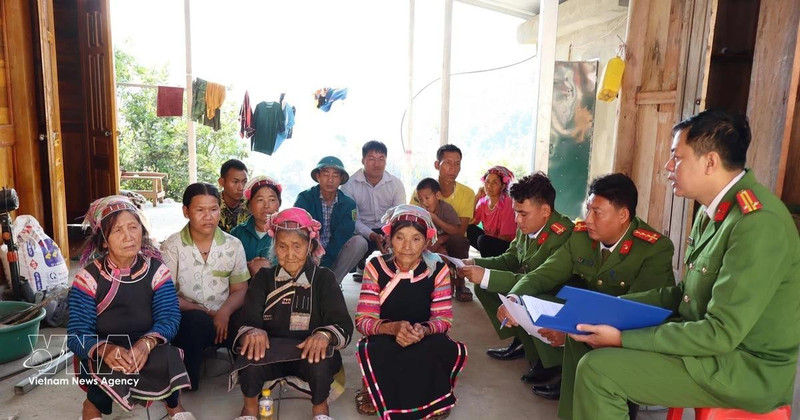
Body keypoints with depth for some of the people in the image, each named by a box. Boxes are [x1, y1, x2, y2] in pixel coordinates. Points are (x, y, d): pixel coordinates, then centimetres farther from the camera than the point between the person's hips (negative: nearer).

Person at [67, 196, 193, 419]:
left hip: (147, 351, 1)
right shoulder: (88, 277, -8)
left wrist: (146, 343, -33)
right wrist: (104, 349, -35)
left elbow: (170, 317, -12)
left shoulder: (156, 270, -4)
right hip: (103, 358, -1)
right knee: (114, 366, -35)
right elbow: (76, 335, -13)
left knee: (166, 357, -31)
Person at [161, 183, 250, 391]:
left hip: (223, 318, 2)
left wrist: (224, 312, -18)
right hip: (186, 318, -2)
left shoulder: (233, 245, 4)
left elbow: (240, 289, 3)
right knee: (198, 321, -37)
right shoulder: (172, 246, -3)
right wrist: (203, 311, -17)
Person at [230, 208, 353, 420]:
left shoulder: (324, 278, 1)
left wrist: (325, 335, -36)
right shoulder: (264, 278, 7)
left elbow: (343, 324, -11)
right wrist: (252, 333, -32)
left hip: (309, 352, -1)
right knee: (250, 354, -31)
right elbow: (247, 321, -7)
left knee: (319, 360, -34)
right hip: (270, 353, 1)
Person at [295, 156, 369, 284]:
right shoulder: (305, 198, -5)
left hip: (334, 258, 2)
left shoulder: (348, 204, -2)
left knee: (359, 242, -24)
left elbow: (342, 238, -11)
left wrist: (323, 263, -22)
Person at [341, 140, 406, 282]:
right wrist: (373, 236, -31)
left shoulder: (396, 183, -3)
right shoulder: (350, 184, -10)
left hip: (388, 231, 2)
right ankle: (361, 266, 5)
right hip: (361, 232, -2)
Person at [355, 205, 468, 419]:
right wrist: (394, 328, -36)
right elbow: (363, 320, -15)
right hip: (386, 339, -1)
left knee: (443, 348, -31)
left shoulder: (438, 269, -10)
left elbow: (443, 319, -11)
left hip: (425, 341, 1)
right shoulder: (376, 267, -11)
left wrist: (423, 330, -35)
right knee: (375, 350, -34)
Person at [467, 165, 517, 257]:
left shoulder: (508, 203, -18)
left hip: (507, 246, -6)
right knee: (468, 229, -10)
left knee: (483, 240, -30)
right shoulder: (483, 201, 1)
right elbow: (470, 222, -10)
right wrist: (477, 197, -10)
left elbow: (505, 237, -16)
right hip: (490, 241, 6)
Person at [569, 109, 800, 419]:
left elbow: (721, 333, -26)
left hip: (744, 367, -9)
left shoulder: (757, 223, -24)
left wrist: (623, 339, -23)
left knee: (596, 369, -20)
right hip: (710, 342, 9)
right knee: (591, 335, 6)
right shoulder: (716, 207, 6)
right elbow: (689, 292, 13)